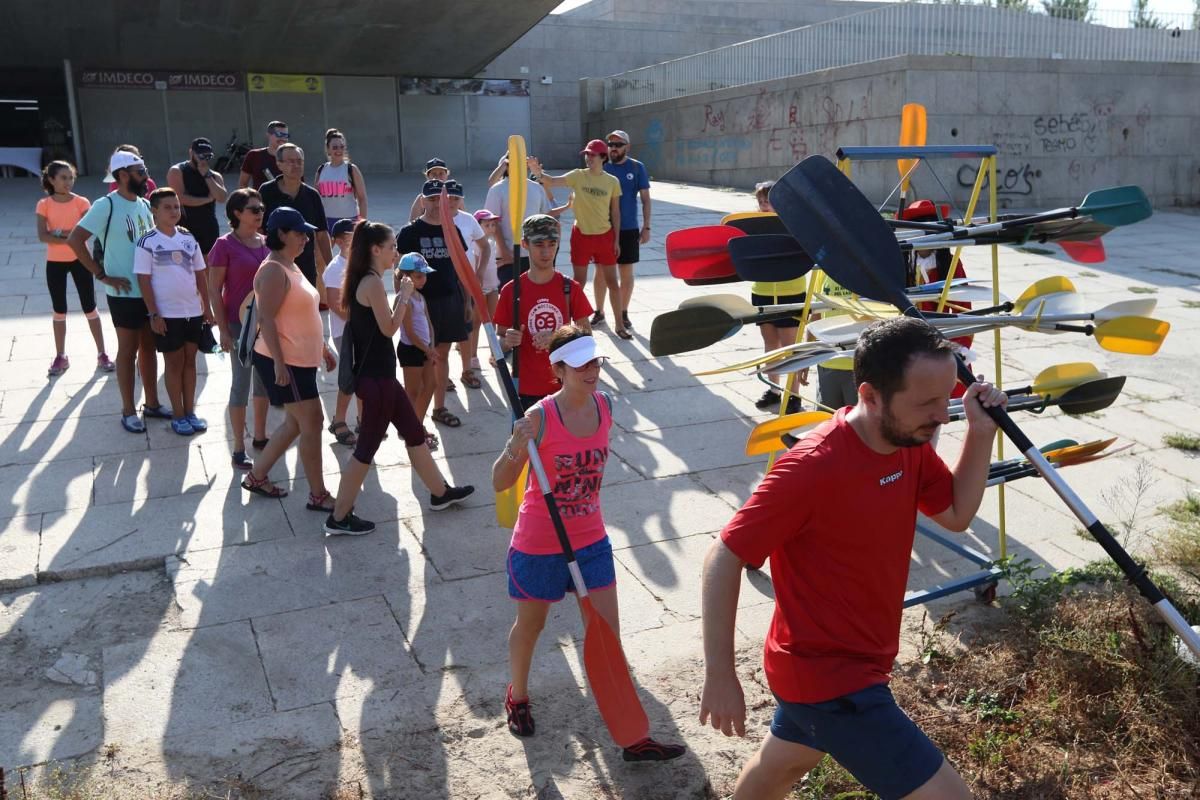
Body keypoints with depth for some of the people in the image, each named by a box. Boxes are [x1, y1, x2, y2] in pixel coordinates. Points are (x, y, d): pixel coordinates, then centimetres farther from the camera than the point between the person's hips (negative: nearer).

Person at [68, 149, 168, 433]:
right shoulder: (106, 206, -14)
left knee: (149, 346, 15)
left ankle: (152, 403, 27)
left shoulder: (144, 204, 7)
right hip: (125, 293, -6)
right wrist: (103, 275, -17)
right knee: (128, 350, 3)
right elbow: (75, 240, -18)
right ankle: (128, 411, 15)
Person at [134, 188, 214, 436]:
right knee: (174, 363, 5)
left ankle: (190, 412, 21)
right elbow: (144, 281, -10)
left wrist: (207, 306, 8)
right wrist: (154, 315, -14)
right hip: (167, 314, -4)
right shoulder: (147, 243, -9)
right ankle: (179, 416, 14)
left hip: (193, 312, 4)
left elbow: (200, 274, 10)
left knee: (190, 360, 11)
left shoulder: (189, 238, 5)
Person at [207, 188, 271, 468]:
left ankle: (260, 437, 29)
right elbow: (214, 290, -10)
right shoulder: (225, 245, -10)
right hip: (240, 323, -6)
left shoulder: (266, 243, 6)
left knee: (264, 380, 14)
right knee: (242, 383, -1)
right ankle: (239, 450, 8)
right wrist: (223, 330, -13)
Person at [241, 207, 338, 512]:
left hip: (301, 360, 10)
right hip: (285, 363, -10)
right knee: (312, 423, -5)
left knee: (295, 423, 17)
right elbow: (267, 319, -22)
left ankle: (256, 476, 29)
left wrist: (324, 348, 22)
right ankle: (318, 495, 5)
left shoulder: (291, 267, 15)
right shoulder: (274, 270, -17)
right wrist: (279, 363, -25)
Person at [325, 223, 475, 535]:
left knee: (415, 433, 19)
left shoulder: (364, 281, 13)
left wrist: (401, 297, 8)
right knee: (367, 446, -1)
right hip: (376, 377, -11)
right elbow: (389, 329, -18)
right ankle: (339, 517, 9)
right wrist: (405, 296, -9)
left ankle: (441, 492, 34)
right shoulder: (373, 282, -18)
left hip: (378, 374, 11)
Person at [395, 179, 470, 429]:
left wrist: (467, 299, 10)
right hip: (422, 301, -4)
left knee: (443, 354, 13)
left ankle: (440, 407, 24)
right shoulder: (410, 232, -5)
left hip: (450, 299, 4)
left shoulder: (452, 230, 8)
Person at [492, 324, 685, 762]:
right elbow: (500, 483, -23)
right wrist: (515, 447, -42)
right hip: (539, 544, -4)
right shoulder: (540, 418, -23)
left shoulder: (605, 404, -6)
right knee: (530, 624, 18)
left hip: (591, 540, 4)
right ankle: (517, 696, 48)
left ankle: (634, 738, 16)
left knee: (608, 635, 6)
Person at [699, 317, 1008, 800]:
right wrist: (720, 678, -21)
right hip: (829, 677, -9)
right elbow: (723, 559, -24)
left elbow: (956, 514, 8)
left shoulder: (910, 443, -5)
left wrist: (981, 434, -8)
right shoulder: (813, 468, -30)